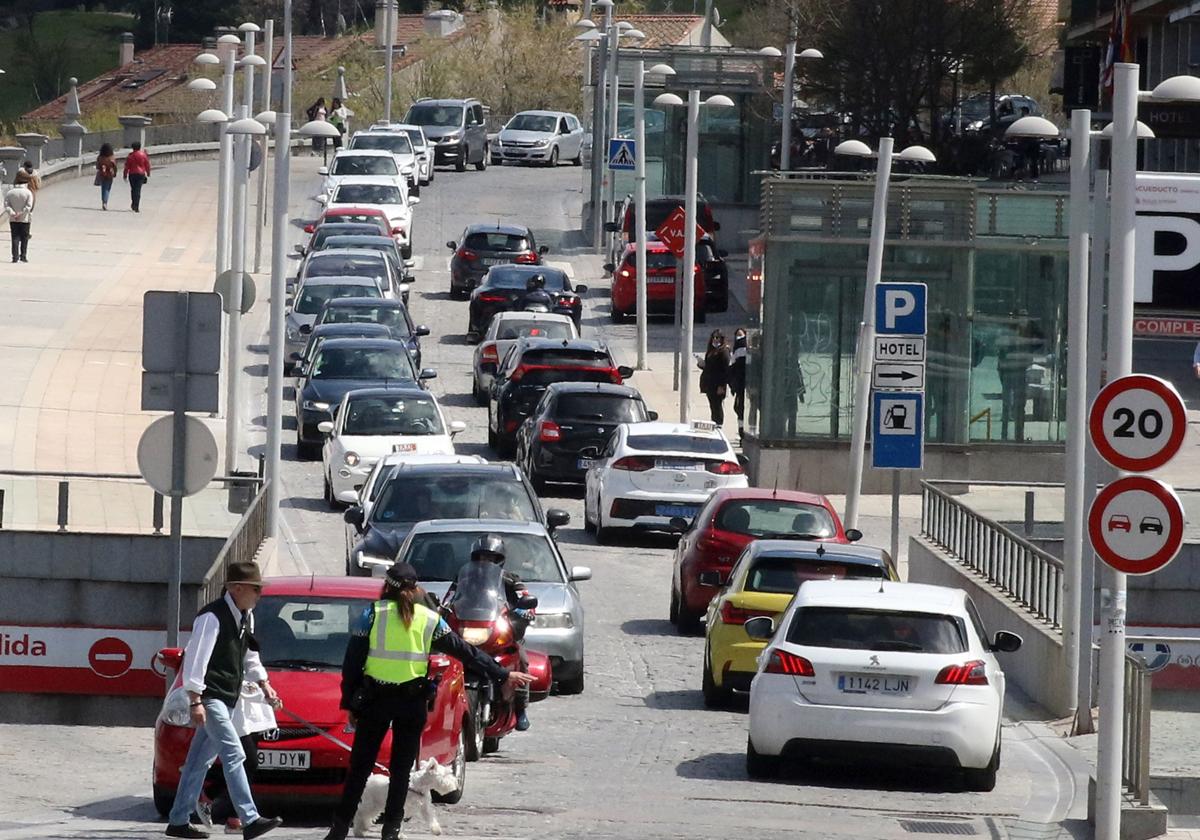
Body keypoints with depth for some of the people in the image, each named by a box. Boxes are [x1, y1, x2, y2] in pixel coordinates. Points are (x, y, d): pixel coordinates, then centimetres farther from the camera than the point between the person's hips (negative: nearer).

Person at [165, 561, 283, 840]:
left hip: (227, 699, 9)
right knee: (234, 754, -16)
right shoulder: (212, 617, -17)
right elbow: (196, 659, -20)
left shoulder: (246, 616, 12)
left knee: (201, 760, 12)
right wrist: (195, 701, -22)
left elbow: (249, 657, 25)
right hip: (210, 698, -9)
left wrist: (264, 684, 14)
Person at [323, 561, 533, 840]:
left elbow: (352, 661, -4)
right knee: (401, 769, 9)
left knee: (359, 767, 4)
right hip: (413, 702, 1)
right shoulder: (429, 619, 2)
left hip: (375, 700, -1)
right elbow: (467, 653, 7)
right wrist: (503, 675, 14)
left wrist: (350, 703, 2)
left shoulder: (373, 614, -3)